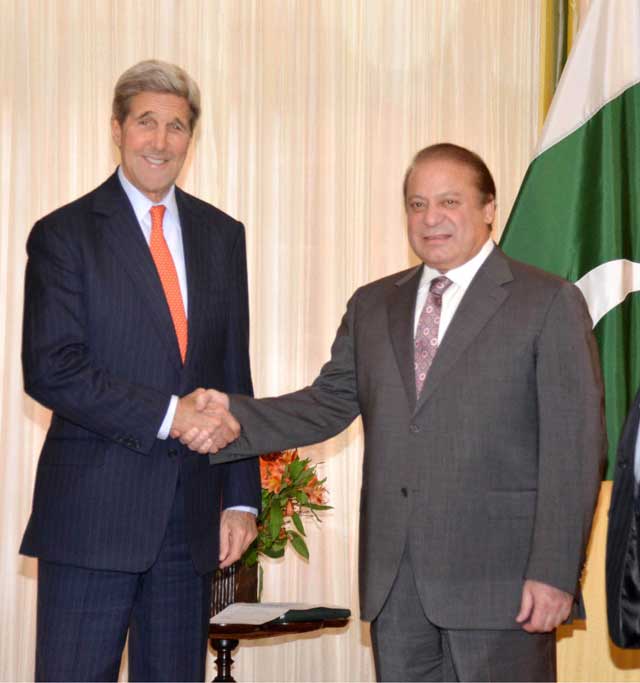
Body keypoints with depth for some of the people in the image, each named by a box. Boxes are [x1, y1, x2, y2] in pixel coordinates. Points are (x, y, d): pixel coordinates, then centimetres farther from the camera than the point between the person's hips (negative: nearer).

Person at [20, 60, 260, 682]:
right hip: (94, 511, -4)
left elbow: (235, 374, 12)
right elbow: (49, 371, -11)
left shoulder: (221, 235, 13)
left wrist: (241, 498, 6)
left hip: (193, 514, 4)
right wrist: (167, 414, -17)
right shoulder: (64, 233, -1)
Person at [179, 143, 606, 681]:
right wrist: (234, 416, -8)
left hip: (499, 577, -4)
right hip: (394, 578, 5)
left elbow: (575, 446, -6)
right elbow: (329, 404, 10)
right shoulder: (373, 306, 15)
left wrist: (555, 573, -13)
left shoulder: (550, 303, -2)